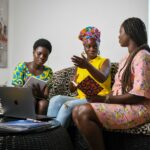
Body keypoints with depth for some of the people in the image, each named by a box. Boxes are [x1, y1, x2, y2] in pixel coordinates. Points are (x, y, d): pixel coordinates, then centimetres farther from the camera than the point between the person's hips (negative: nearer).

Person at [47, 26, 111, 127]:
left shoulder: (105, 61, 5)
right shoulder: (80, 64, 21)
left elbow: (102, 78, -19)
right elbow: (72, 89, 20)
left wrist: (88, 66, -37)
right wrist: (73, 83, -5)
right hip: (81, 98, 5)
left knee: (68, 105, -30)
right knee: (56, 100, -23)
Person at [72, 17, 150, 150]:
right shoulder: (128, 57, 19)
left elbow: (139, 95, -20)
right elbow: (119, 88, 13)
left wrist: (105, 99, -16)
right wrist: (102, 98, -5)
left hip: (137, 109, -9)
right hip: (121, 104, 9)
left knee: (83, 112, -24)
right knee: (78, 111, -7)